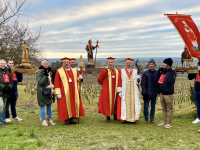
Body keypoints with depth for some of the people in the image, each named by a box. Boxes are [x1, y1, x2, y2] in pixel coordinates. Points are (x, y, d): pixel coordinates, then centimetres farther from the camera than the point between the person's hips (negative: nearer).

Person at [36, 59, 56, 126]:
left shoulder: (50, 72, 12)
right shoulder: (39, 73, -9)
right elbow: (40, 82, -20)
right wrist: (45, 75, -23)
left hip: (49, 92, 7)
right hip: (42, 92, -6)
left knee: (49, 105, 13)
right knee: (42, 106, -1)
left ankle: (50, 120, 22)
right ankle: (44, 121, 8)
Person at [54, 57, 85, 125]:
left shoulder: (74, 71, 13)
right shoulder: (59, 71, -1)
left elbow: (76, 80, 23)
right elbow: (56, 83, -5)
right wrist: (58, 93, -12)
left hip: (73, 92, 4)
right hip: (64, 93, -4)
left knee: (73, 105, 6)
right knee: (65, 106, -1)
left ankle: (71, 119, 16)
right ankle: (66, 119, 9)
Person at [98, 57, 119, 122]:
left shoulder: (117, 71, 7)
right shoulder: (105, 71, -9)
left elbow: (118, 80, 17)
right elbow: (99, 79, -4)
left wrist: (118, 88, 8)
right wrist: (103, 85, 4)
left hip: (114, 91, 5)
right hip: (107, 91, -5)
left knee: (115, 102, 11)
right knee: (107, 103, -3)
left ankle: (115, 116, 24)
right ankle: (108, 117, 5)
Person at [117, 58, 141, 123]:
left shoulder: (136, 71, 10)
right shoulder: (121, 71, 6)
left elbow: (138, 82, 10)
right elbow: (119, 82, 3)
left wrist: (138, 79, -13)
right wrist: (119, 91, -4)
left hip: (134, 92, 1)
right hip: (124, 92, -1)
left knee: (134, 104, -2)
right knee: (125, 104, -3)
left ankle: (133, 118, 6)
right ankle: (124, 118, 4)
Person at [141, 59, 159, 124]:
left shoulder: (157, 73, 3)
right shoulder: (145, 73, -2)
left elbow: (158, 82, 9)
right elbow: (143, 83, -4)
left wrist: (158, 91, 3)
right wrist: (144, 93, -11)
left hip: (154, 93, 2)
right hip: (147, 93, -2)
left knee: (153, 107, 10)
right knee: (146, 106, 5)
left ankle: (152, 119, 20)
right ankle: (146, 119, 19)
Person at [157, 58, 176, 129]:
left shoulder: (172, 73, -9)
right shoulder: (162, 72, 10)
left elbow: (168, 81, -21)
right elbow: (159, 80, 16)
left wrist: (168, 71, -15)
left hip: (168, 94, -7)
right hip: (161, 93, 7)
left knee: (170, 109, 2)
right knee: (164, 109, 15)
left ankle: (169, 123, 8)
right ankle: (164, 122, 24)